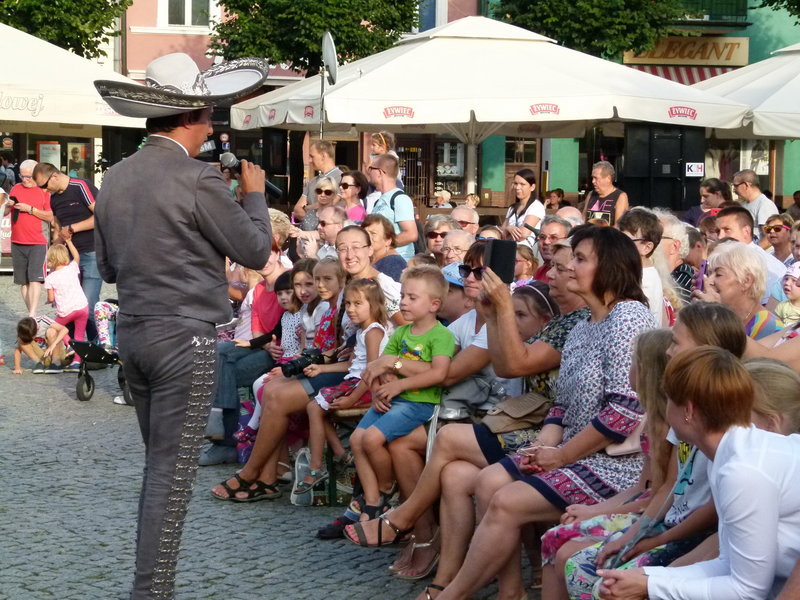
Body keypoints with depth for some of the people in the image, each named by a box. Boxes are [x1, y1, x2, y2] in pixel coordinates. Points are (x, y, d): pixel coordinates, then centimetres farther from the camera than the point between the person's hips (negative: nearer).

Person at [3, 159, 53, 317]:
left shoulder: (44, 192, 0)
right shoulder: (16, 189, 9)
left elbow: (50, 217, -9)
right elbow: (5, 213, 12)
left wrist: (30, 209, -17)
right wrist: (8, 206, -10)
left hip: (37, 243, -4)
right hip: (17, 243, 4)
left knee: (35, 278, -14)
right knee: (23, 281, 6)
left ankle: (32, 315, -20)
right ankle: (30, 314, 12)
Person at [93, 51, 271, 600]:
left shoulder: (115, 178, 6)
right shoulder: (198, 179, -15)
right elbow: (256, 250, -6)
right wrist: (255, 193, 9)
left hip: (133, 333, 7)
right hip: (184, 338, -7)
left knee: (159, 463, 18)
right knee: (173, 471, -2)